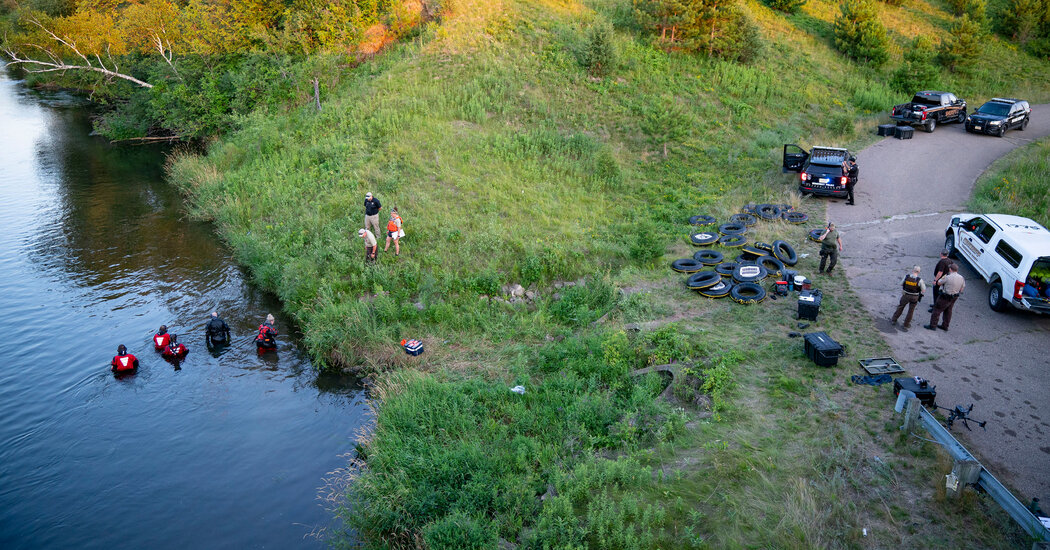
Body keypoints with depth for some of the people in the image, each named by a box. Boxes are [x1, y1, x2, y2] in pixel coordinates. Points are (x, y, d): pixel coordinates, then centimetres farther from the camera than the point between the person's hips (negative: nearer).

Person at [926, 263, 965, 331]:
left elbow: (939, 283, -7)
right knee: (948, 311, 19)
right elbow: (961, 289, 7)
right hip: (954, 297, 7)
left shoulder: (948, 277, -23)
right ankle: (945, 326, 29)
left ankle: (933, 325, 6)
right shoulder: (961, 278, -2)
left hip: (945, 297, -7)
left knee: (937, 310, 3)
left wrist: (943, 278, 10)